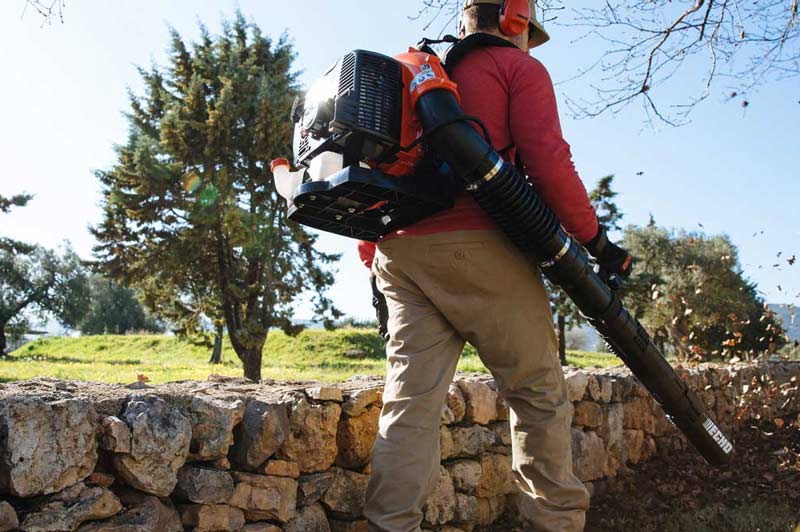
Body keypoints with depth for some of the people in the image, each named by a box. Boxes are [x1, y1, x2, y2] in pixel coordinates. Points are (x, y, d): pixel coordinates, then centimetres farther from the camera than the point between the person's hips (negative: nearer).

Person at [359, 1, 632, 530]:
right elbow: (548, 161, -7)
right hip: (477, 249, -6)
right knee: (539, 391, 5)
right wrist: (596, 239, 0)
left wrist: (375, 268, 24)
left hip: (399, 253, 6)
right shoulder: (518, 67, 9)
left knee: (410, 402, 3)